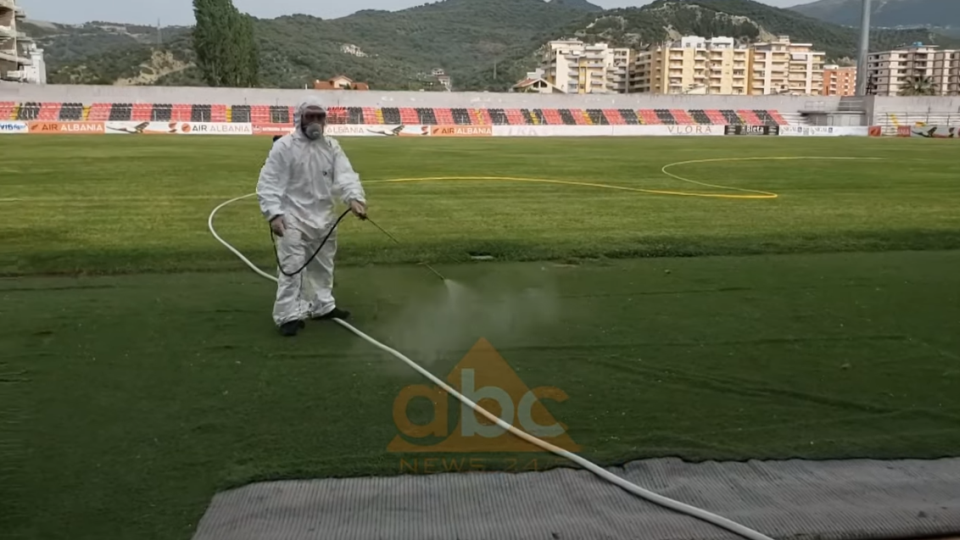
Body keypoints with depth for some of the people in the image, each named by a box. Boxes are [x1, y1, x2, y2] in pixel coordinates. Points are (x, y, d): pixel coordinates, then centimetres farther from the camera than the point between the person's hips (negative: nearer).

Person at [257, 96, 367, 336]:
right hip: (293, 219, -6)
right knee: (291, 267, -7)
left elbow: (345, 175, -9)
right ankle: (288, 315, 0)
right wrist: (273, 213, -24)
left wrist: (355, 198, -29)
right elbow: (268, 183, -12)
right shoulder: (284, 146, -10)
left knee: (323, 265, 18)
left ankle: (323, 306, 35)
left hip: (324, 217, 6)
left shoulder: (332, 146, 3)